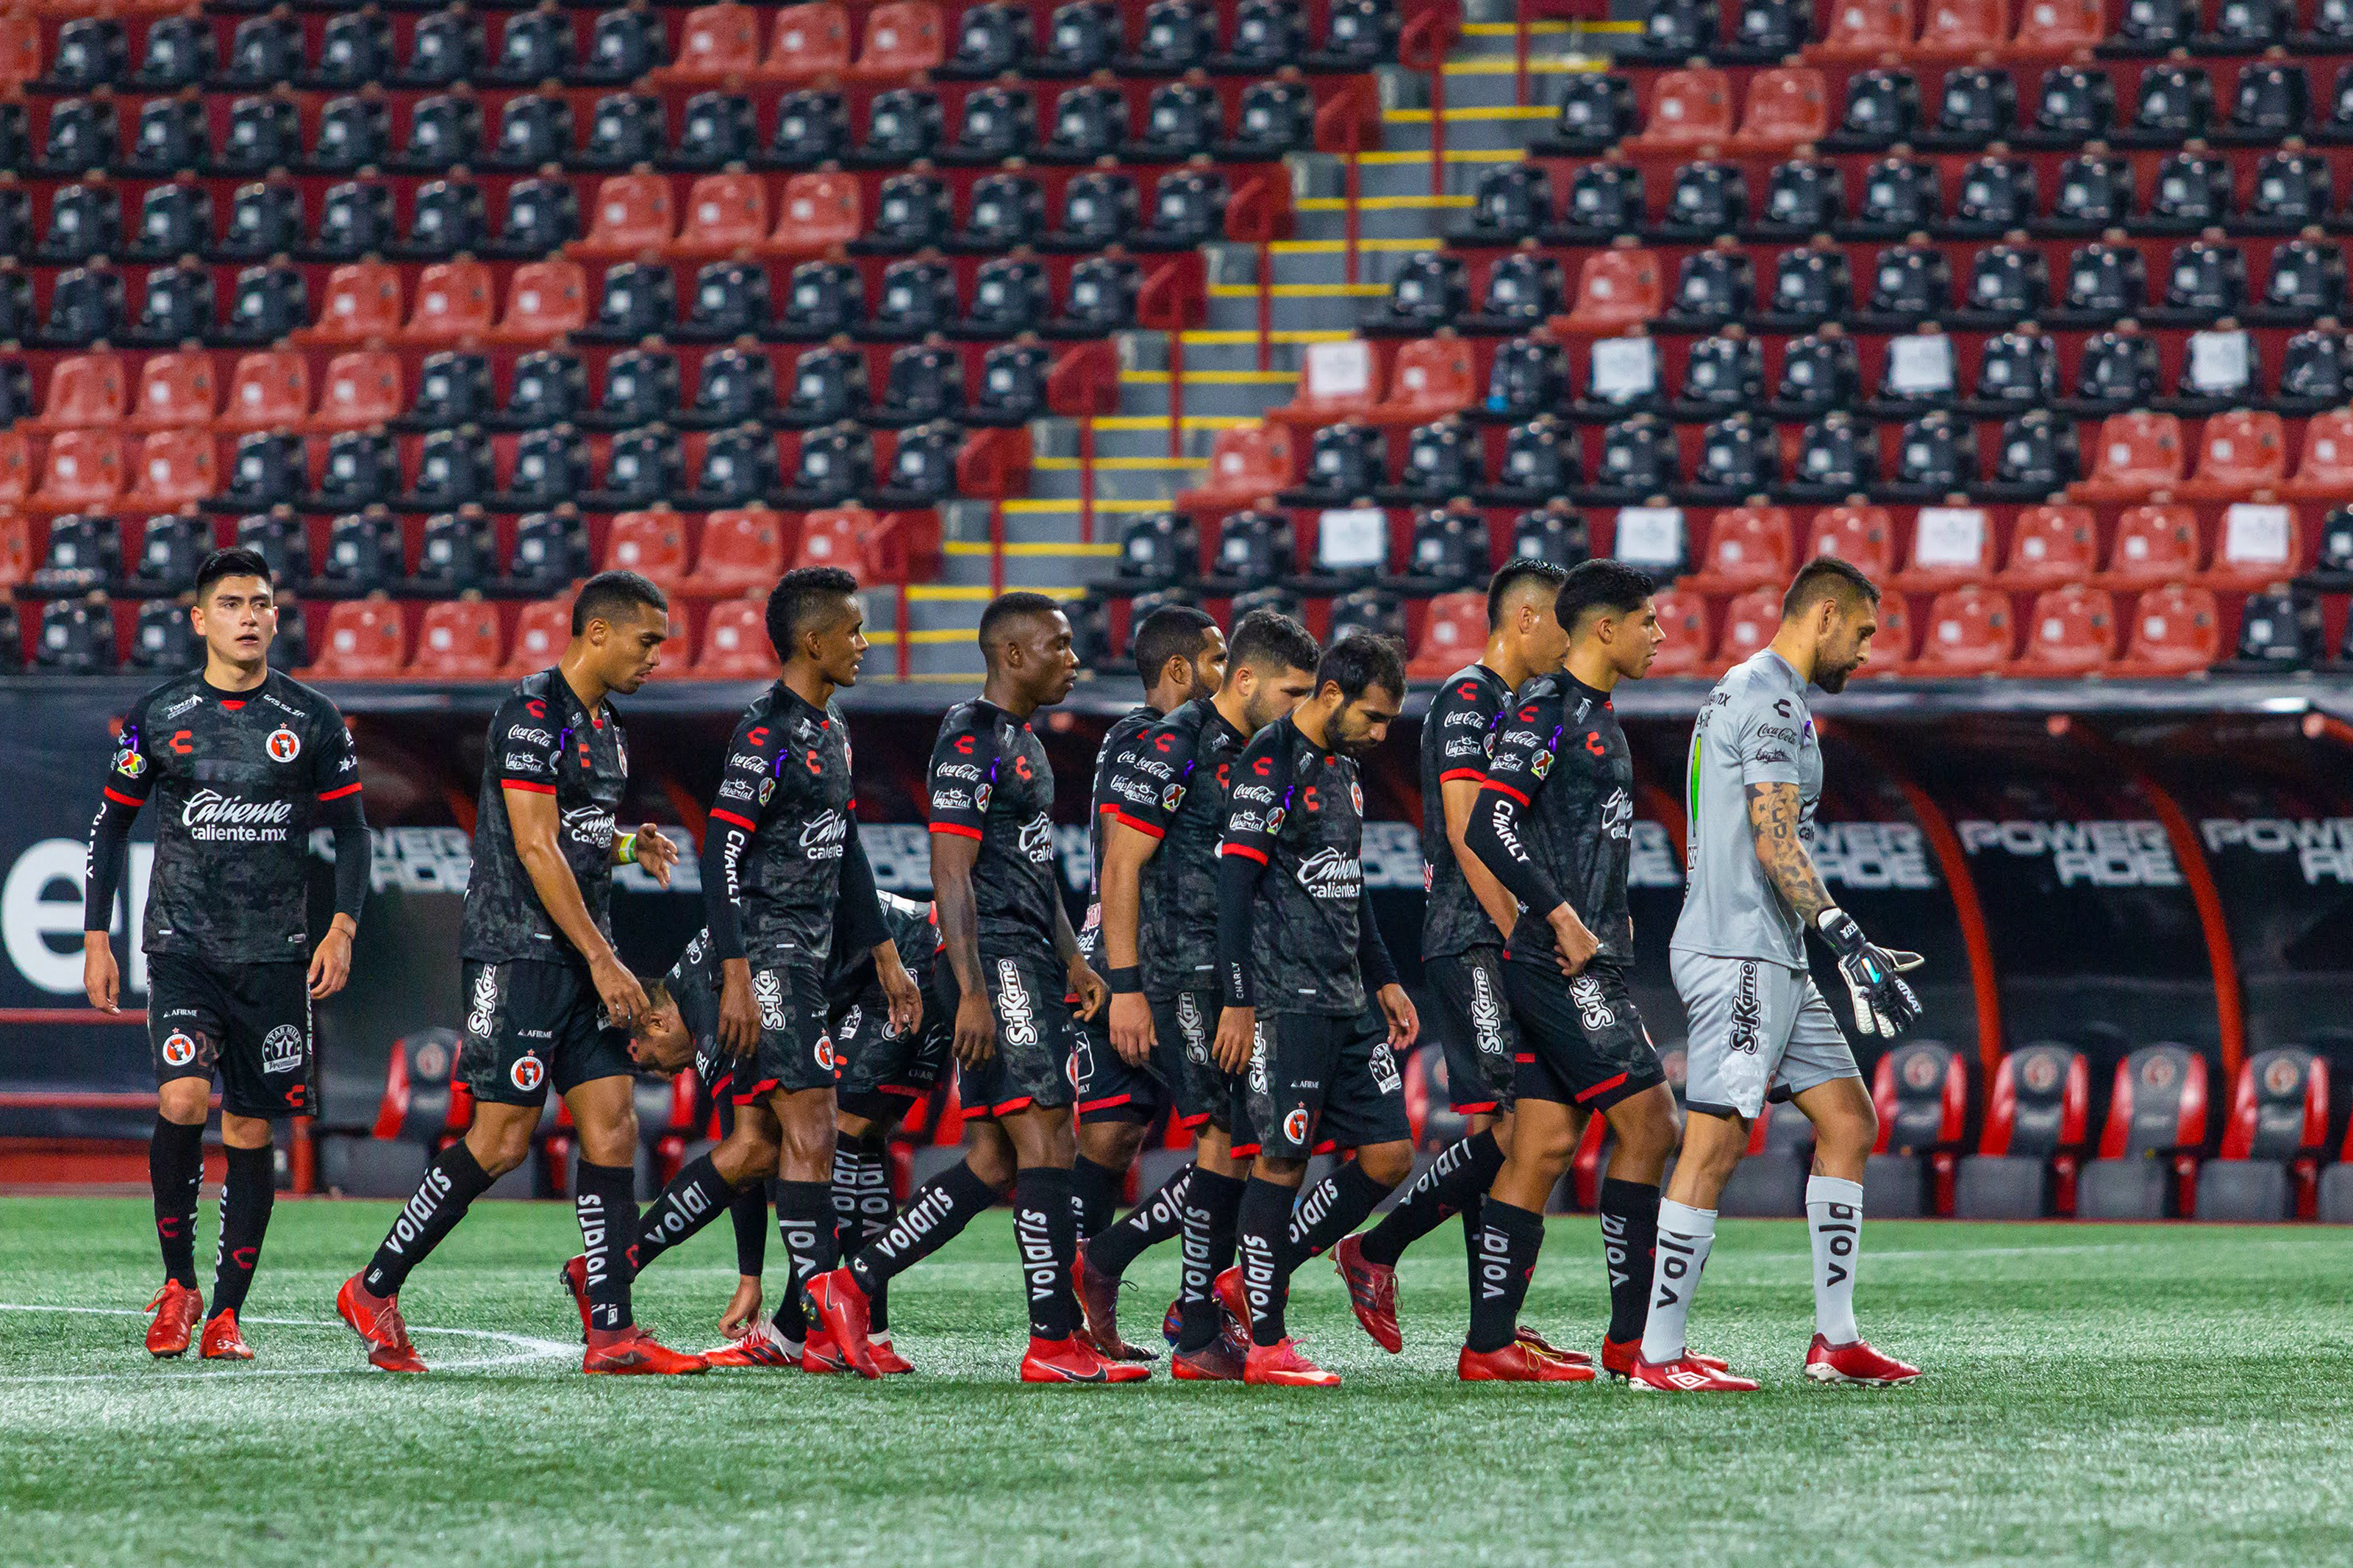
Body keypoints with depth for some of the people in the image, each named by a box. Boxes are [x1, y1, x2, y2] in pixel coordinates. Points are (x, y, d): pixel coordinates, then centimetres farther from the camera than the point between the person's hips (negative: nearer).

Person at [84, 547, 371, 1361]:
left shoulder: (312, 720, 4)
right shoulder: (158, 716, 3)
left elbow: (350, 829, 10)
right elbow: (111, 825, 11)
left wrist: (343, 926, -3)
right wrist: (96, 938, 6)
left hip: (274, 956, 1)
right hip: (181, 947, -1)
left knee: (251, 1128, 2)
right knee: (183, 1098, -20)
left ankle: (227, 1314, 10)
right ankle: (177, 1283, -3)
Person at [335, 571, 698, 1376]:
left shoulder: (602, 723, 17)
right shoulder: (533, 712, -12)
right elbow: (535, 847, -18)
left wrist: (626, 846, 4)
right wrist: (603, 960, -19)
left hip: (581, 958, 9)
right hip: (519, 952, -9)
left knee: (612, 1125, 0)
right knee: (502, 1140, -8)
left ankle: (612, 1332, -2)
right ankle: (374, 1290, 5)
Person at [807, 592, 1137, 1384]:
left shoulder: (1025, 742, 20)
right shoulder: (973, 741, -12)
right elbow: (951, 873, -17)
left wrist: (1071, 961, 21)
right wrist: (973, 991, -22)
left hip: (1032, 963, 10)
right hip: (996, 960, -10)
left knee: (996, 1161, 8)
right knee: (1044, 1144, -11)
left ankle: (851, 1285, 12)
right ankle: (1054, 1341, -10)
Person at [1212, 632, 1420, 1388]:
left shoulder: (1342, 768, 18)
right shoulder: (1270, 764, -10)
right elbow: (1234, 885, -14)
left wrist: (1384, 981, 24)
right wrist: (1237, 1004, -18)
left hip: (1346, 1003, 9)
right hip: (1284, 1004, -9)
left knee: (1388, 1154, 5)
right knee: (1283, 1159, -6)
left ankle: (1254, 1280, 15)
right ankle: (1266, 1345, 0)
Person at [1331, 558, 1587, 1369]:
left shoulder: (1505, 706, 21)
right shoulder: (1467, 698, -9)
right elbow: (1465, 831, -17)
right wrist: (1521, 932, -19)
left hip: (1499, 945, 10)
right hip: (1472, 944, -10)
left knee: (1496, 1132, 6)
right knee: (1504, 1130, -14)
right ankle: (1374, 1252, -4)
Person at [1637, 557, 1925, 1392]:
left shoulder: (1740, 694, 21)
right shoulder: (1772, 698, -12)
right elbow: (1775, 843, -20)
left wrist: (1850, 949, 26)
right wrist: (1852, 945, -23)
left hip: (1771, 961, 11)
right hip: (1741, 956, -11)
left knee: (1848, 1123, 10)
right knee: (1715, 1145, -10)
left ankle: (1836, 1339, 11)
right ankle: (1658, 1356, -9)